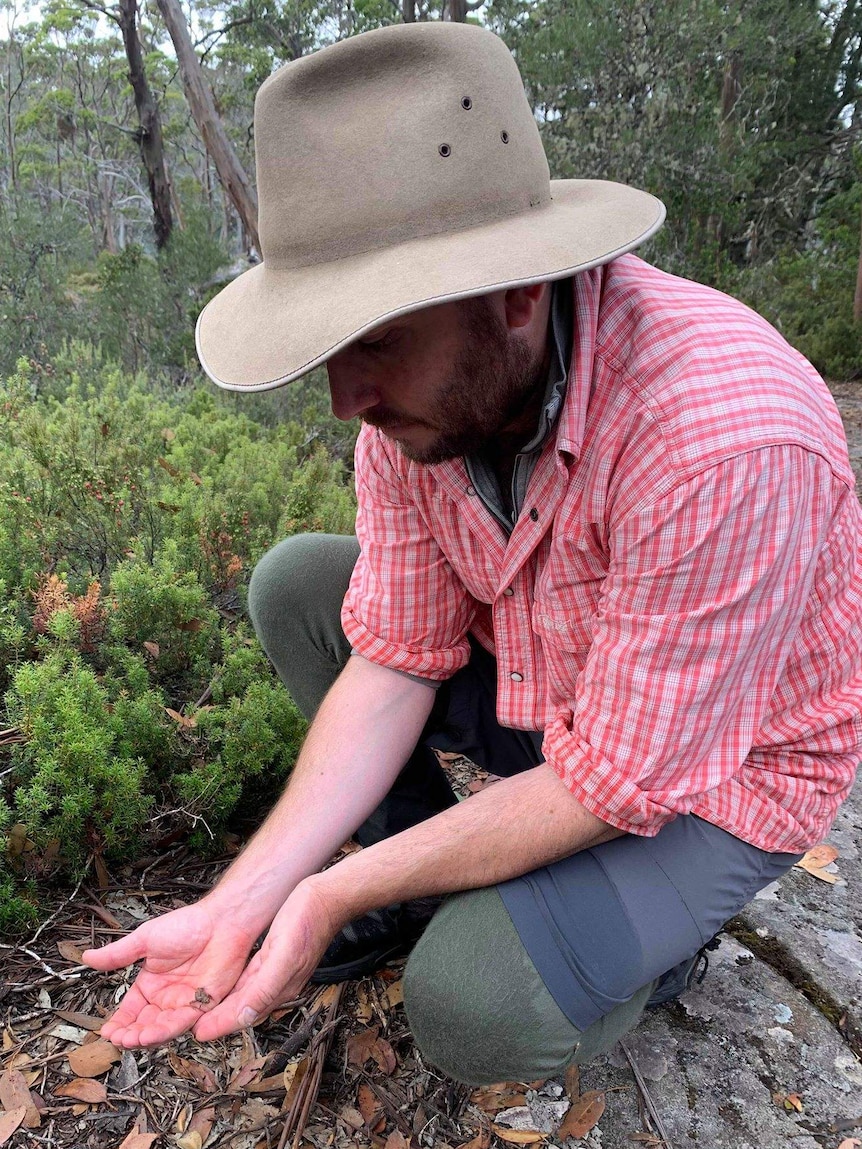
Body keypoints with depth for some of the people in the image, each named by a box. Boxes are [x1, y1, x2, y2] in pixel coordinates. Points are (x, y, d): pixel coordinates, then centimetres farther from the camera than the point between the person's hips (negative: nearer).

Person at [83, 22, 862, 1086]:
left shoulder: (725, 438, -37)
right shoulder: (418, 390, -15)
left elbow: (616, 783, -29)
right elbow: (396, 659, -11)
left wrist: (338, 894, -24)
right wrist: (243, 900, -18)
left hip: (707, 772, -5)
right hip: (538, 692, 6)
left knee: (476, 1008, -27)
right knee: (296, 582, -5)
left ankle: (641, 927, 8)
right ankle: (420, 889, 8)